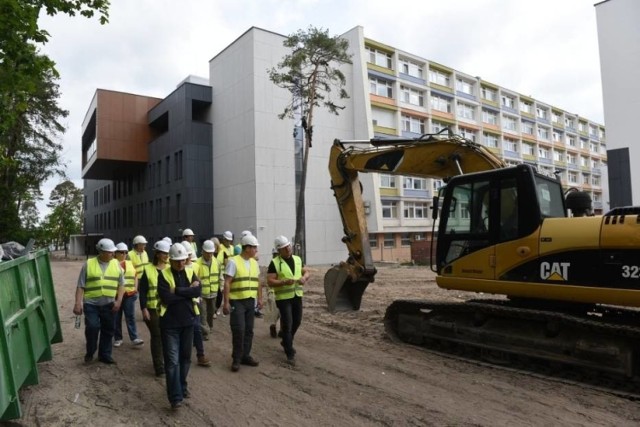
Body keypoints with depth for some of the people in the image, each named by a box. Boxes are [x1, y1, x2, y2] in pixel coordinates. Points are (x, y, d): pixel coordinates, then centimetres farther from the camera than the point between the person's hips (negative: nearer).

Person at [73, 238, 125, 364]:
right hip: (91, 303, -3)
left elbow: (121, 284, 7)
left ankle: (105, 355, 23)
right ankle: (90, 352, 14)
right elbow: (80, 286, -2)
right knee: (92, 327, -11)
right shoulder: (88, 264, -3)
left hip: (109, 304, 3)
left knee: (108, 330, 8)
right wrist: (78, 303, -8)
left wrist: (119, 300, -3)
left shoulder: (116, 264, 4)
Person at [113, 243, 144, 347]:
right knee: (116, 318, 6)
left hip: (129, 294, 3)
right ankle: (118, 338, 17)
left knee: (130, 316, 0)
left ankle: (134, 338, 1)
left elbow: (135, 276, 19)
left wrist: (135, 287, 8)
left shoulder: (130, 263, 14)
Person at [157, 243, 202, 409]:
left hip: (188, 322, 4)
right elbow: (166, 298, -21)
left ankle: (182, 387, 33)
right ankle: (175, 397, 0)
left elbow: (198, 291, -14)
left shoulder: (190, 273, 4)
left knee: (185, 357, 16)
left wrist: (177, 290, -19)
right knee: (172, 360, -4)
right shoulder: (163, 275, -8)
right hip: (170, 323, -4)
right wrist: (188, 291, -15)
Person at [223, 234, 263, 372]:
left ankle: (245, 356, 22)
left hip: (251, 301, 6)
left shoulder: (254, 263, 10)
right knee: (239, 330, -7)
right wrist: (226, 302, -16)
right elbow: (227, 283, -13)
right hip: (237, 301, -6)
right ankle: (236, 358, 8)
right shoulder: (233, 261, -11)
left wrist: (260, 298, 13)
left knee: (249, 330, 10)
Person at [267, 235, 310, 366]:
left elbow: (306, 272, 14)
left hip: (297, 296, 6)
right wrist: (284, 282, -28)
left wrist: (304, 278, -10)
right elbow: (270, 282, -14)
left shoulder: (298, 259, 6)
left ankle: (286, 342, 41)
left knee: (297, 322, 16)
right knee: (287, 325, -5)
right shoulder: (274, 263, -10)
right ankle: (290, 354, 4)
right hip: (283, 298, -6)